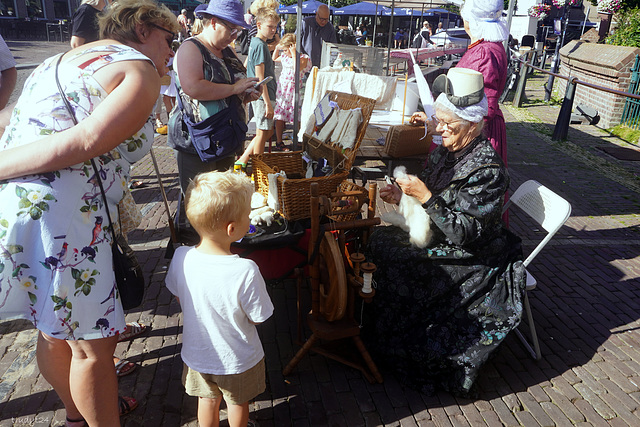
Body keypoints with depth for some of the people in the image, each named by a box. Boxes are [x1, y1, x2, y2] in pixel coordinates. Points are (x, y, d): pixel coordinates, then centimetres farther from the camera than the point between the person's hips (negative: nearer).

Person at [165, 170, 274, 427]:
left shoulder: (181, 257, -22)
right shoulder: (246, 271, -36)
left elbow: (179, 299, -4)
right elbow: (257, 318, -21)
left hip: (197, 354, 3)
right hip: (237, 359, -3)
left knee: (207, 399, 30)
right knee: (237, 402, 27)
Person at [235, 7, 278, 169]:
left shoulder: (255, 43, 15)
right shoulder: (260, 45, -15)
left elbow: (246, 65, 25)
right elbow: (260, 77, -19)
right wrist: (268, 102, -20)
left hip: (259, 96, 10)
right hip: (263, 96, -10)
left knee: (268, 131, 16)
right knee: (262, 133, 0)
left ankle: (242, 160, 20)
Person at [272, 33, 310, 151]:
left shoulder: (303, 58, -8)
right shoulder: (285, 56, 12)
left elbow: (297, 70, -25)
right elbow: (274, 59, 32)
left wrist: (294, 54, -23)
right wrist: (277, 48, 16)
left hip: (293, 89, -5)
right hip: (282, 88, 5)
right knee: (279, 117, 3)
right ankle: (279, 142, 11)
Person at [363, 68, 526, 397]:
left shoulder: (488, 170, -25)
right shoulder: (447, 151, 1)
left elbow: (465, 232, -28)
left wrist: (424, 196, -31)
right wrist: (403, 196, -7)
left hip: (473, 259, -9)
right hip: (438, 237, 9)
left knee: (396, 268, -19)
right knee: (378, 240, -5)